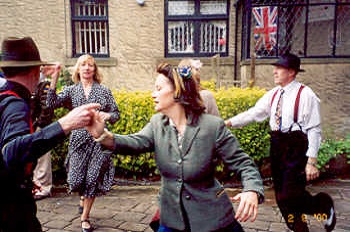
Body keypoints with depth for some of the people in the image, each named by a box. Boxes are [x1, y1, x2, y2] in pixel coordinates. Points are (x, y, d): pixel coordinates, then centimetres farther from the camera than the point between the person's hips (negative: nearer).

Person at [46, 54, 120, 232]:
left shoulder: (104, 91, 4)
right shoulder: (71, 90, 6)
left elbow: (116, 114, 6)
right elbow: (52, 103, -10)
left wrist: (107, 115, -15)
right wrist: (54, 79, -15)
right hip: (78, 139, 1)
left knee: (93, 177, 2)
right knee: (77, 177, 2)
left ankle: (85, 217, 22)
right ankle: (83, 197, 40)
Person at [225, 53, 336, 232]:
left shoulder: (305, 95, -9)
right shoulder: (273, 94, 9)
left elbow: (314, 130, -11)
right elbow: (254, 113, 6)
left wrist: (311, 161, -14)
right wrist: (229, 122, -5)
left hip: (297, 147, -6)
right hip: (277, 146, 6)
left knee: (290, 196, -8)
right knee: (281, 196, 12)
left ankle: (325, 205, 23)